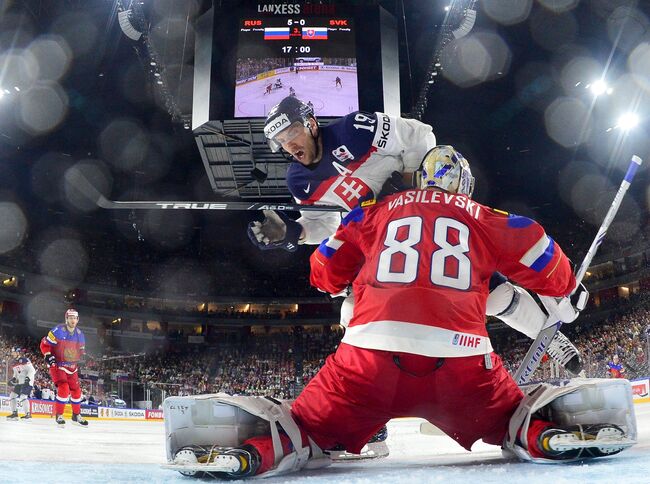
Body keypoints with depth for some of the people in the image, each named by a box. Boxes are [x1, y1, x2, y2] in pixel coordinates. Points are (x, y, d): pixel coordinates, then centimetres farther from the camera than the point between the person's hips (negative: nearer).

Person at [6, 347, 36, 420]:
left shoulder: (24, 360, -15)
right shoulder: (13, 363, 12)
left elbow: (32, 370, -19)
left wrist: (28, 378, -30)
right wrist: (13, 379, 8)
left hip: (27, 382, -9)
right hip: (19, 382, 9)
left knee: (23, 396, -21)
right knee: (12, 396, 6)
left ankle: (28, 414, -16)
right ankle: (14, 413, 16)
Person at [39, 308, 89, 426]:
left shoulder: (80, 335, 3)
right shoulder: (58, 331, -16)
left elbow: (81, 351, 17)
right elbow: (44, 344, -11)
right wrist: (48, 356, -23)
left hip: (72, 367, 6)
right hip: (57, 365, -6)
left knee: (76, 390, 10)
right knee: (64, 389, -21)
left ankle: (76, 415, 28)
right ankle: (59, 415, -6)